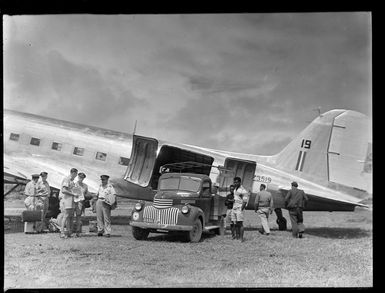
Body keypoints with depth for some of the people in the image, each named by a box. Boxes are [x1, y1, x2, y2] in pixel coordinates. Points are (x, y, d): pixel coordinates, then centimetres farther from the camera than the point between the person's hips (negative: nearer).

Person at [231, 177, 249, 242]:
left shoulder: (243, 190, -10)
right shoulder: (235, 189, 17)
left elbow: (245, 201, -12)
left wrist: (241, 210, -16)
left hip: (240, 209, -8)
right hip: (234, 209, 8)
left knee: (240, 223, -9)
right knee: (236, 224, 6)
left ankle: (241, 238, -10)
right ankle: (237, 236, 11)